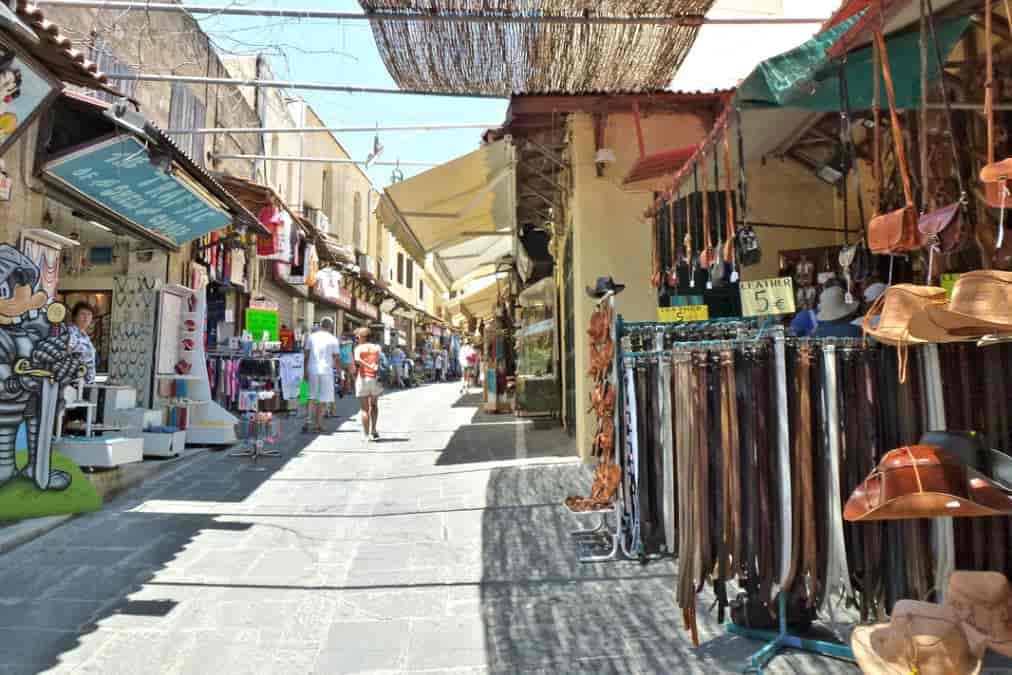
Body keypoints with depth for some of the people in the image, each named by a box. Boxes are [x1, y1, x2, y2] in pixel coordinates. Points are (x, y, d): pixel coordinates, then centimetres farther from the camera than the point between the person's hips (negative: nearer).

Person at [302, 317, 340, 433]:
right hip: (326, 371, -3)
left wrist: (306, 370, 13)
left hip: (312, 370, 3)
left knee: (312, 397, 16)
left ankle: (309, 420, 0)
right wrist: (335, 364, 21)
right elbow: (337, 357, 0)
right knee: (323, 399, 5)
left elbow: (306, 355, 6)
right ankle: (318, 425, 5)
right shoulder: (333, 339, -2)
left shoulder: (311, 336, 5)